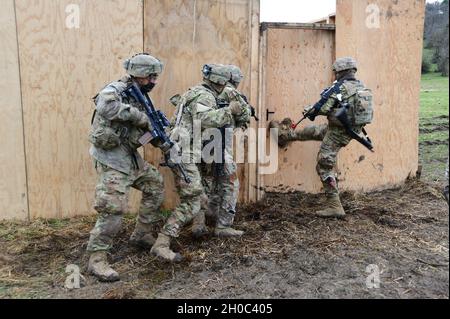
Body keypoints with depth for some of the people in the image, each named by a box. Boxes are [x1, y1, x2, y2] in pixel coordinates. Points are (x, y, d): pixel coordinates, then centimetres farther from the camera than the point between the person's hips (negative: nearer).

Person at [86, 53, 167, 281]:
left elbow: (146, 131, 18)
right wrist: (140, 116, -29)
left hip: (130, 157, 9)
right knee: (113, 208, -13)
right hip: (111, 158, -9)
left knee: (155, 185, 17)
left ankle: (142, 235, 28)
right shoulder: (115, 90, -14)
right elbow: (105, 106, -38)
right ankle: (96, 259, -2)